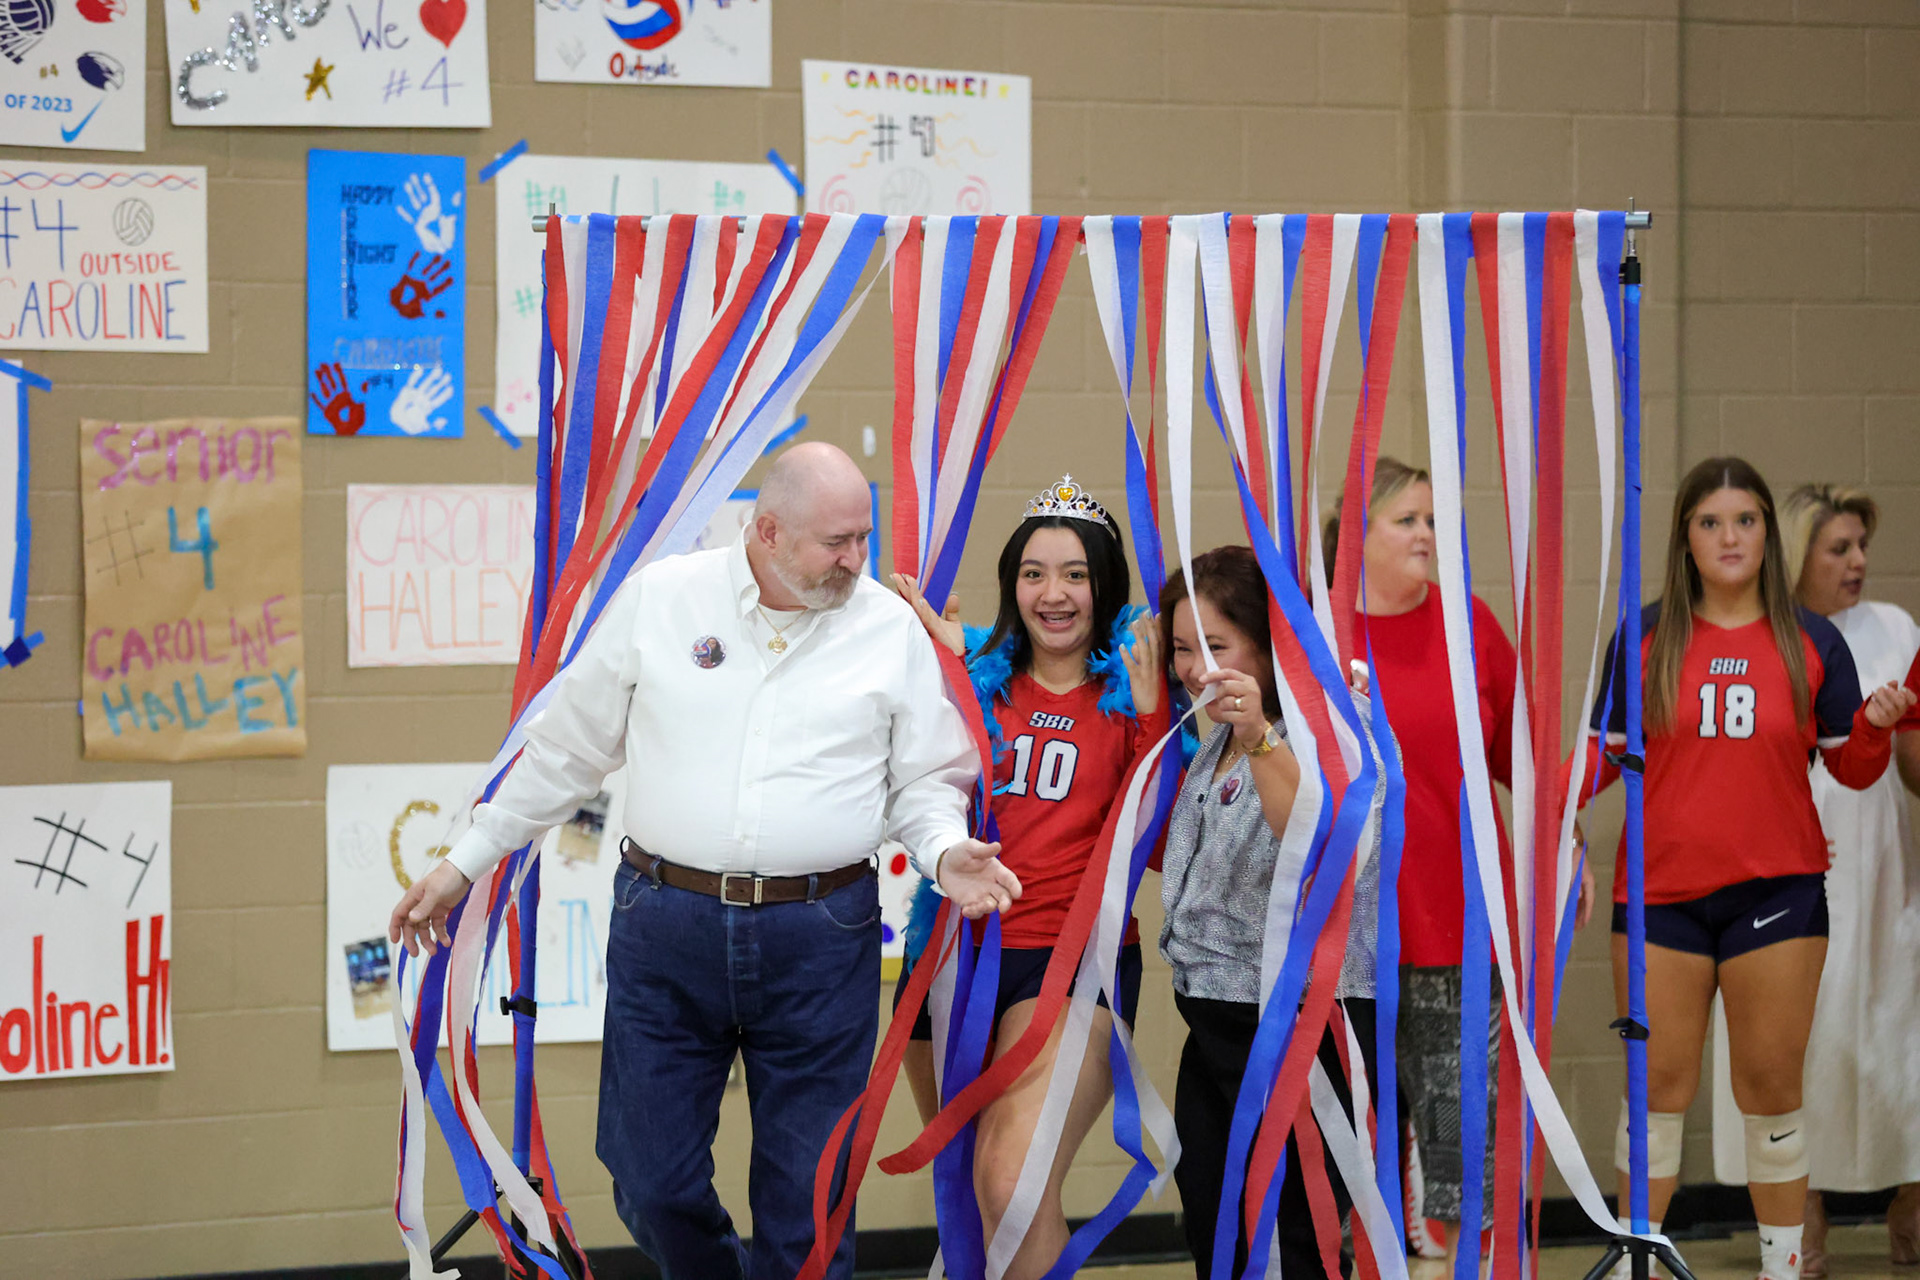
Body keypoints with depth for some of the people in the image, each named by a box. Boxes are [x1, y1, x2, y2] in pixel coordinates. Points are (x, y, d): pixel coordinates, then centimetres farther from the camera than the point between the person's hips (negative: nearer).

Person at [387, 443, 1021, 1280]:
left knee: (806, 1202, 4)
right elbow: (567, 748, 11)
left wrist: (944, 851, -12)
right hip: (663, 928, 0)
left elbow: (926, 781, 11)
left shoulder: (893, 629, 3)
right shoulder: (660, 597, 2)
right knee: (654, 1187, 5)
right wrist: (465, 863, 13)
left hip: (820, 938, 0)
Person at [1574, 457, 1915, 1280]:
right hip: (1661, 890, 0)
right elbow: (1611, 750, 4)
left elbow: (1850, 768, 7)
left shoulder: (1810, 642, 4)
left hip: (1775, 890, 0)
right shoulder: (1646, 637, 3)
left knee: (1771, 1089, 4)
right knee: (1658, 1086, 5)